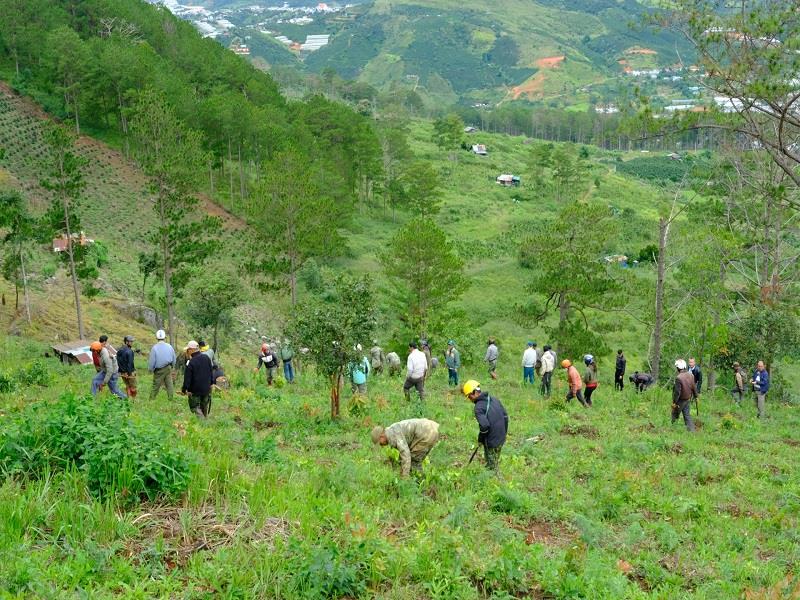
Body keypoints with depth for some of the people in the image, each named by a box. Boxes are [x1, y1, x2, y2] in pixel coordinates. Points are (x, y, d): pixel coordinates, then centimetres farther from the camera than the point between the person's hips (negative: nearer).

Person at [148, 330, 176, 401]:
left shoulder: (154, 348, -15)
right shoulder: (169, 347, -3)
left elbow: (151, 361, -10)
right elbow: (174, 359, 7)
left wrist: (150, 370, 6)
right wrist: (172, 367, 23)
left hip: (159, 370, -3)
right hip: (168, 369, 3)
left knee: (155, 386, 5)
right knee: (169, 385, 9)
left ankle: (151, 399, 11)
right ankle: (170, 399, 12)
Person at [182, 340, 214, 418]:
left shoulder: (191, 363, -21)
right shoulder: (206, 357, -3)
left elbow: (187, 378, -16)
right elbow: (211, 371, 8)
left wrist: (184, 389, -3)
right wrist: (211, 382, 21)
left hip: (195, 390, -5)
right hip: (206, 388, 5)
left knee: (195, 408, 5)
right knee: (204, 407, 21)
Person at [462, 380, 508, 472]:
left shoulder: (479, 407, -19)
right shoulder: (494, 400, 4)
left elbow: (484, 425, -28)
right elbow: (505, 416, 9)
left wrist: (480, 440, -12)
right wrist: (504, 432, 18)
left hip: (491, 442, -7)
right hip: (501, 439, 7)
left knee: (491, 467, 8)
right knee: (496, 464, 22)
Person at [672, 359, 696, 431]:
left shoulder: (678, 378, -27)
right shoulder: (691, 375, -4)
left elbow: (677, 392, -24)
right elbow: (694, 387, 7)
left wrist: (674, 402, -15)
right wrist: (695, 396, 21)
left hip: (680, 400, -6)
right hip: (688, 399, 6)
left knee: (675, 415, 11)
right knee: (687, 415, 13)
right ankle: (691, 430, 10)